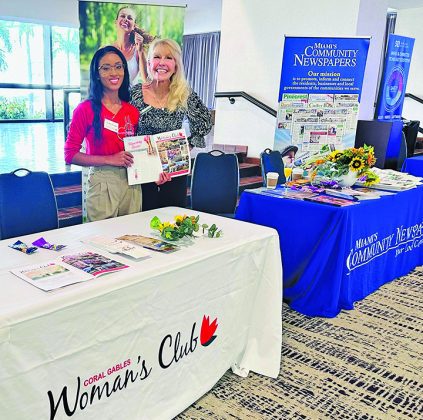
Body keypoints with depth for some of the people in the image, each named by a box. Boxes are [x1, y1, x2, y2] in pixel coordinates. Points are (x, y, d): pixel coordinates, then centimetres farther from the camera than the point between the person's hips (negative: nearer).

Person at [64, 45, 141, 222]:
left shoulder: (133, 111, 7)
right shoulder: (86, 109, -5)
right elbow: (70, 154, -6)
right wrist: (109, 159, -15)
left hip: (132, 185, 4)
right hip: (102, 185, -4)